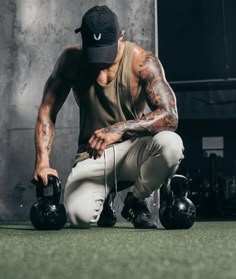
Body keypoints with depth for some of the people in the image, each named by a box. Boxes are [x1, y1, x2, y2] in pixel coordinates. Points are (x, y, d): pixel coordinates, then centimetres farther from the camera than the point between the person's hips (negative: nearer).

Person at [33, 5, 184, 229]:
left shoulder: (143, 62, -15)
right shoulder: (71, 60, -7)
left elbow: (169, 116, -23)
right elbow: (47, 111, -7)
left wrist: (120, 129, -37)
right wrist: (43, 161, -21)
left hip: (133, 149, 0)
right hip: (92, 154, 1)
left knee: (171, 144, -35)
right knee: (79, 215, -29)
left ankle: (135, 201, -3)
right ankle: (105, 199, 13)